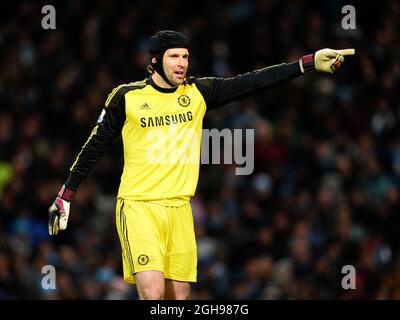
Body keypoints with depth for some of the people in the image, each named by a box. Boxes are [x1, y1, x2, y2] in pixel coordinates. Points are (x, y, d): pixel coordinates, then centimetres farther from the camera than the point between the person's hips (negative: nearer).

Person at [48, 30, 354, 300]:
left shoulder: (198, 93, 5)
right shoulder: (126, 97, -3)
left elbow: (252, 82, -1)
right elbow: (96, 146, 5)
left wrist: (309, 63, -9)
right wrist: (65, 195, 5)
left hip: (179, 209, 4)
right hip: (138, 207, -4)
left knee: (180, 296, 3)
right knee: (153, 292, -19)